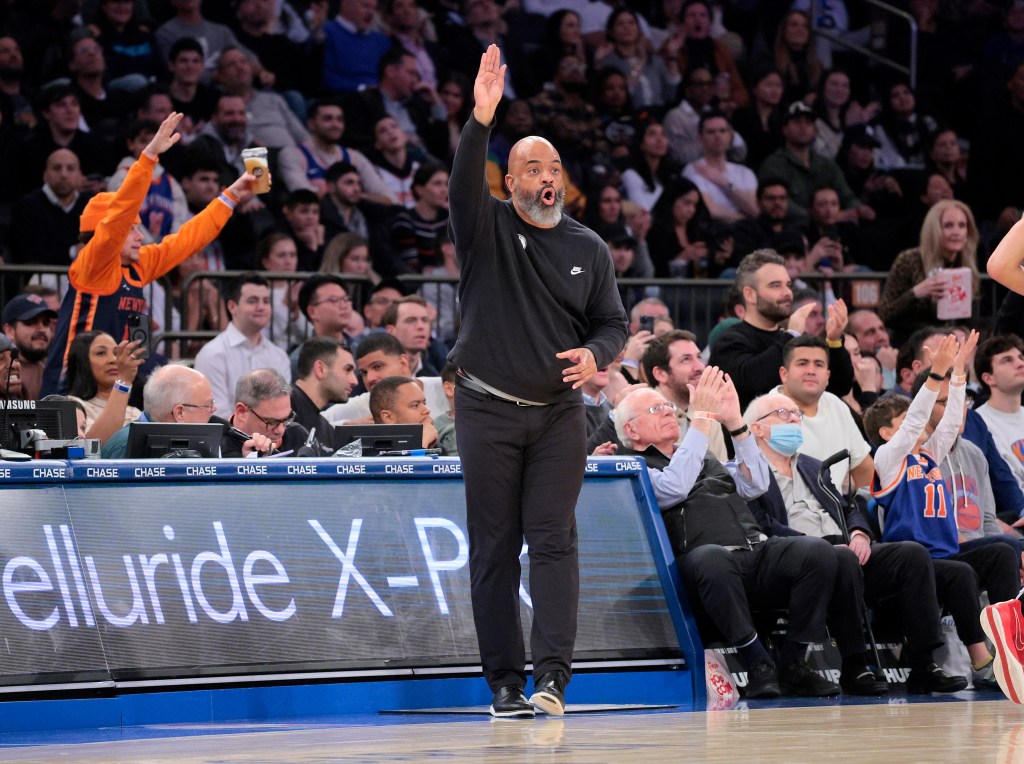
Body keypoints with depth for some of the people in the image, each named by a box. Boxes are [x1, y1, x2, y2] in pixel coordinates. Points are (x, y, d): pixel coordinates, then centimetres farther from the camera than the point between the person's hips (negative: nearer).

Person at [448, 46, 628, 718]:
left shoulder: (589, 249, 9)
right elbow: (464, 183, -19)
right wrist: (481, 120, -35)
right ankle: (505, 682, 4)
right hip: (489, 411, -1)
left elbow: (613, 322, 13)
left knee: (554, 541, -8)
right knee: (495, 548, 0)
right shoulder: (488, 228, 1)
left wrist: (595, 354, -11)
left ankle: (553, 675, -14)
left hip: (559, 414, 1)